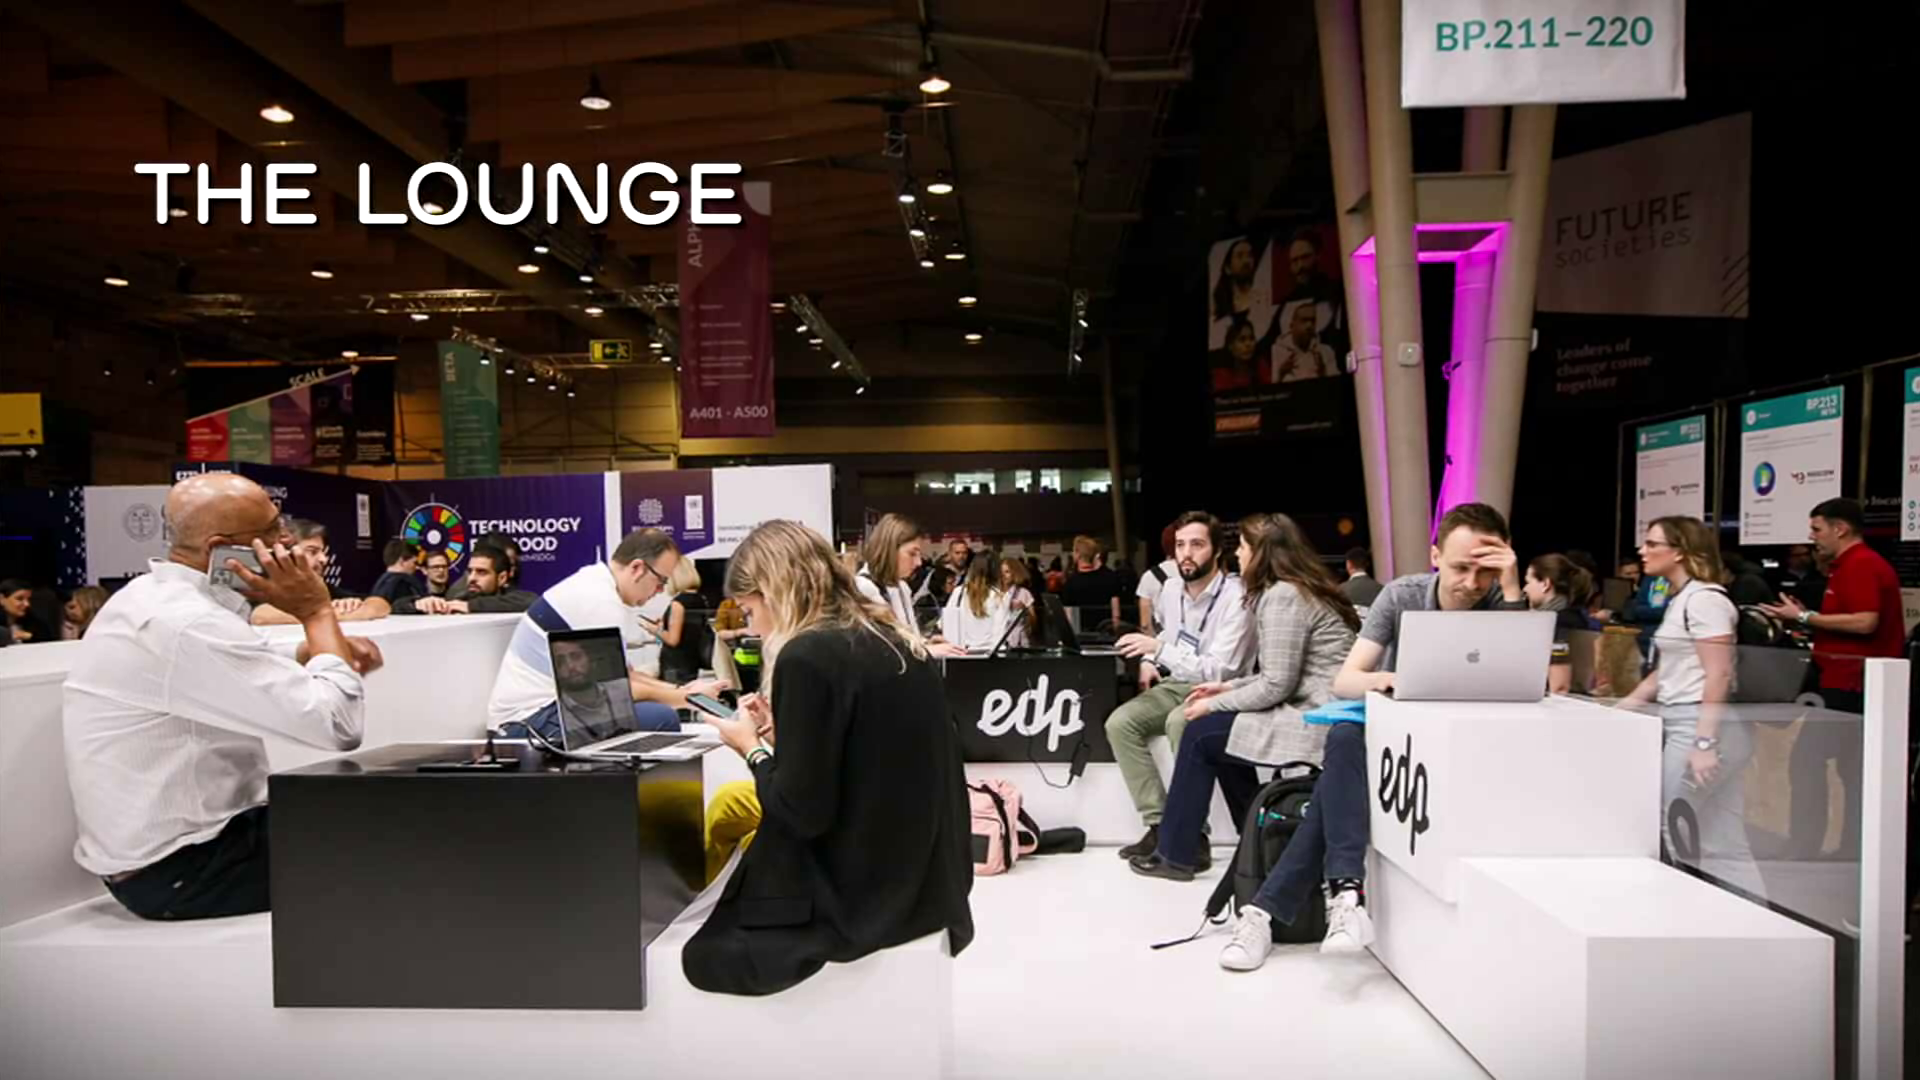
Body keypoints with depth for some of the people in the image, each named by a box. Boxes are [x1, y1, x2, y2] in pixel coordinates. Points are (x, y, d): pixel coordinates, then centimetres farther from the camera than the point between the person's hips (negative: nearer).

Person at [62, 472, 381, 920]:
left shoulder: (155, 595, 6)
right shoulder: (187, 624, -27)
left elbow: (244, 662, 25)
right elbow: (339, 724, -30)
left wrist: (325, 647, 3)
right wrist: (318, 613, -16)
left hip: (159, 848, 10)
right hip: (180, 869, -10)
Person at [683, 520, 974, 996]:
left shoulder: (808, 655, -21)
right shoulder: (897, 641, 4)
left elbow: (803, 812, -20)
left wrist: (753, 748, -4)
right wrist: (780, 730, 9)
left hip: (860, 894, -8)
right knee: (729, 802, 25)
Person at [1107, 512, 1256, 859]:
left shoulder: (1235, 597, -19)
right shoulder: (1171, 593, 5)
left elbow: (1219, 671, -25)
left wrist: (1159, 649, -30)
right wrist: (1151, 659, 8)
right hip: (1177, 686, 7)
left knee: (1180, 723, -37)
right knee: (1119, 723, -15)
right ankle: (1159, 824, -14)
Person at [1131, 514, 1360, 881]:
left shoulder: (1282, 595, -15)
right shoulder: (1300, 588, 15)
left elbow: (1276, 686, -18)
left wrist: (1214, 705, -6)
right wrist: (1228, 688, 14)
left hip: (1317, 721, -9)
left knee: (1201, 734, -1)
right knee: (1219, 731, 16)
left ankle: (1176, 854, 9)